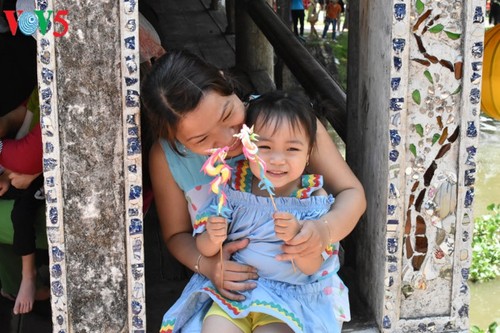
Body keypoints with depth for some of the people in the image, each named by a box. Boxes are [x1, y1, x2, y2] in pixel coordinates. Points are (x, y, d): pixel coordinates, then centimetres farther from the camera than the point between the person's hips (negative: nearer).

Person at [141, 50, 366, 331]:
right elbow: (177, 234, 2)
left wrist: (325, 229, -34)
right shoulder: (166, 158, -12)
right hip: (229, 287, 2)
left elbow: (352, 193, -11)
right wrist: (206, 264, -21)